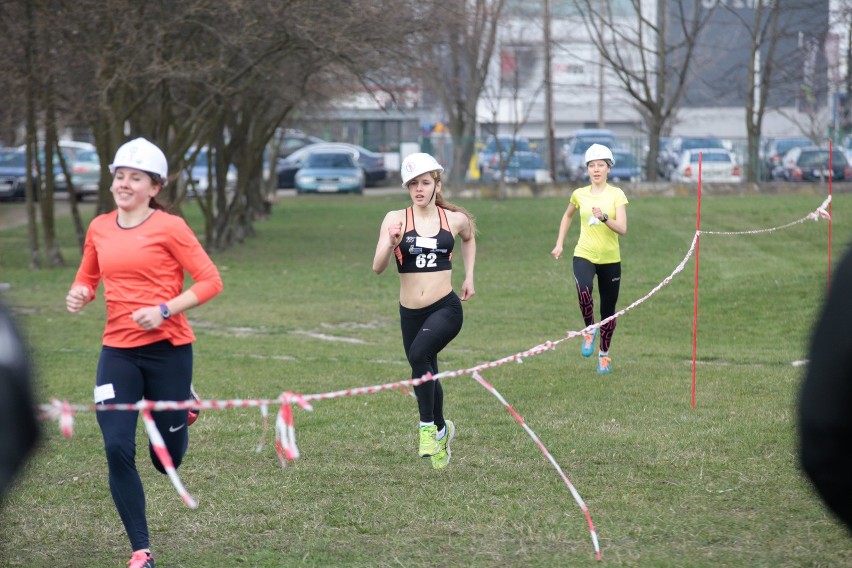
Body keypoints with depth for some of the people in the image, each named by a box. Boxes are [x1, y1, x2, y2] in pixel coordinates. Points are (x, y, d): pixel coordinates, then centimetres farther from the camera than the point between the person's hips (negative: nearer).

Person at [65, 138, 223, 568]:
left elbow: (210, 281, -8)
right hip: (118, 351, 3)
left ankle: (181, 408, 45)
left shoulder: (169, 227, -8)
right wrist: (79, 294, -3)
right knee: (117, 449, -11)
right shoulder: (99, 228, 6)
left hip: (167, 347, -3)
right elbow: (87, 278, 20)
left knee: (166, 460, 7)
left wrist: (164, 310, -19)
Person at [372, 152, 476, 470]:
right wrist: (391, 242, -26)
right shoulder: (396, 219, -2)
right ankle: (441, 430, 43)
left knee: (419, 355, -29)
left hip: (446, 309, -2)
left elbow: (469, 238, 26)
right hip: (410, 312, 2)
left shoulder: (455, 219, 1)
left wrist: (469, 277, 18)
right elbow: (378, 268, -8)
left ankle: (428, 427, -16)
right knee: (426, 375, 14)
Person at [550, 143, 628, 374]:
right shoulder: (580, 194, 2)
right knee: (584, 291, -32)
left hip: (610, 259, 0)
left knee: (608, 309, 8)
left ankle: (604, 354, 30)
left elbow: (622, 229, -14)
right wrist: (559, 243, 17)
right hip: (584, 255, 0)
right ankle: (589, 330, -6)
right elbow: (567, 216, 24)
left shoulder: (616, 195, -5)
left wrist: (604, 218, -31)